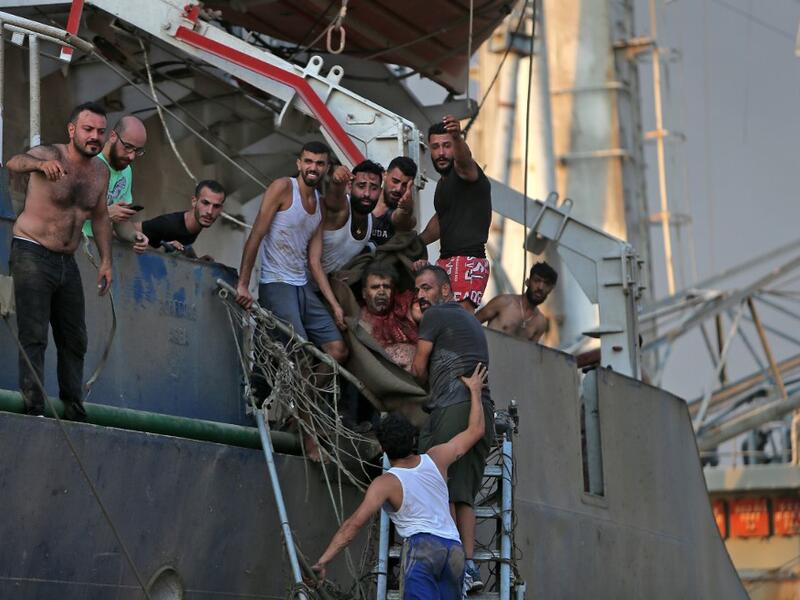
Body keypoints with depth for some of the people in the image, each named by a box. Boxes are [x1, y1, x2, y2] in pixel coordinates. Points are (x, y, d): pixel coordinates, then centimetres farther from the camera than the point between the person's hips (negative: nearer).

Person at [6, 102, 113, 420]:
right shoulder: (50, 154, -14)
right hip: (32, 255, -7)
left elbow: (100, 216, 19)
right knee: (34, 337, -13)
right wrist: (41, 164, -58)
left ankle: (74, 412, 19)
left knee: (75, 340, 11)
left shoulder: (100, 171, 6)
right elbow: (14, 163, -36)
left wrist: (106, 260, 13)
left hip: (67, 263, 7)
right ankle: (33, 407, -14)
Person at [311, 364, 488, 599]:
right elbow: (475, 430, 27)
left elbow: (354, 522, -8)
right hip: (454, 547, 5)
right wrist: (475, 390, 39)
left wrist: (323, 560, -9)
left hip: (421, 546, -5)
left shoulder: (385, 483, 2)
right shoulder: (435, 459, 14)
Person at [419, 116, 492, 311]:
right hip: (445, 261, 9)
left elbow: (464, 160, -32)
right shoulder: (443, 182, 21)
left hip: (469, 260, -9)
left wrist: (457, 137, -53)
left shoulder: (467, 172, -7)